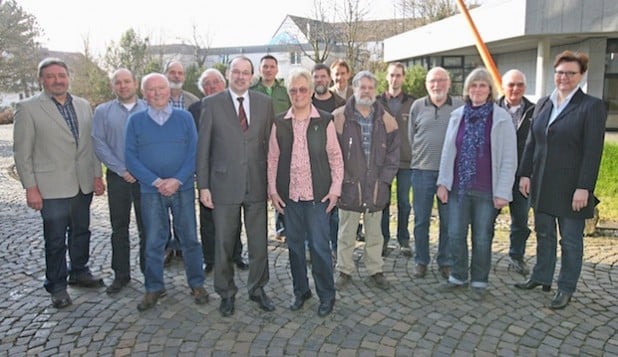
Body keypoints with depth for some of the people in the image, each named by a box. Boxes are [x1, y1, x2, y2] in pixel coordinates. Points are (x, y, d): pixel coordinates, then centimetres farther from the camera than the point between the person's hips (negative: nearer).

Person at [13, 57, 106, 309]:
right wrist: (30, 187, -10)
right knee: (55, 239, 6)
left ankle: (79, 272, 36)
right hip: (53, 187, -4)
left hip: (83, 184, 4)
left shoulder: (83, 106, 7)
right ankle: (56, 285, 22)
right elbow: (22, 151, -6)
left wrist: (97, 175, 7)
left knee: (81, 232, 17)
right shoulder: (28, 108, -6)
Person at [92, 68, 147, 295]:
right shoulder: (103, 112, 6)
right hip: (117, 177, 1)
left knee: (147, 227, 4)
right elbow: (99, 144, -1)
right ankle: (121, 275, 21)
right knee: (119, 228, 9)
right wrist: (122, 170, -8)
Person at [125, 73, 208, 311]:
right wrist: (156, 181, -12)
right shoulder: (136, 120, 3)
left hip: (183, 188, 0)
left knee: (189, 238, 6)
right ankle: (154, 287, 23)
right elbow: (131, 157, -2)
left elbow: (194, 152, -3)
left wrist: (177, 180, -14)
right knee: (154, 241, 8)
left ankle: (197, 284, 21)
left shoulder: (185, 117, 2)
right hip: (151, 190, 0)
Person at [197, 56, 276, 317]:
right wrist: (203, 185, -4)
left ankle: (257, 288, 31)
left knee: (259, 242, 11)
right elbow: (203, 147, -1)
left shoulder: (265, 103, 4)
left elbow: (270, 142, 7)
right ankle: (226, 293, 29)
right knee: (223, 244, 10)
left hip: (257, 184, 2)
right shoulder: (212, 104, -1)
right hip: (225, 185, -1)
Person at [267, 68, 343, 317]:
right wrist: (272, 190, 3)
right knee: (294, 244, 12)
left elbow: (335, 157, 1)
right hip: (289, 194, 3)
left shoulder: (325, 121, -2)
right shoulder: (279, 123, 4)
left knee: (320, 245, 1)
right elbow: (272, 159, 7)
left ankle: (326, 295, 19)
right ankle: (300, 291, 30)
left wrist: (335, 188, -4)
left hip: (318, 194, -2)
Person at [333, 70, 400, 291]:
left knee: (374, 234, 14)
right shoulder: (339, 118, -4)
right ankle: (344, 271, 25)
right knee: (346, 234, 10)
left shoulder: (386, 120, 5)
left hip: (376, 189, 2)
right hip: (348, 188, -2)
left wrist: (384, 179, -2)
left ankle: (375, 270, 29)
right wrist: (340, 179, -7)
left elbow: (393, 153, 6)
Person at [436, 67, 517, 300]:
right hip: (458, 187, 3)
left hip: (486, 191, -3)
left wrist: (503, 192, -11)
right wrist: (443, 182, 2)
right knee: (455, 235, 8)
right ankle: (458, 276, 27)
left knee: (482, 238, 8)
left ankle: (479, 281, 25)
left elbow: (509, 159, -6)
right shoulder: (457, 115, 6)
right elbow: (447, 152, 8)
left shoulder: (502, 118, -4)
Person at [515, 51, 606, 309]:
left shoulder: (591, 106, -8)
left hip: (570, 188, -5)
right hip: (542, 185, 5)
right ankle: (541, 277, 31)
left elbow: (593, 151, -13)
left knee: (571, 240, 8)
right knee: (544, 234, 17)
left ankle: (566, 289, 21)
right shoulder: (543, 103, 8)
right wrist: (525, 174, 4)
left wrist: (584, 188, -17)